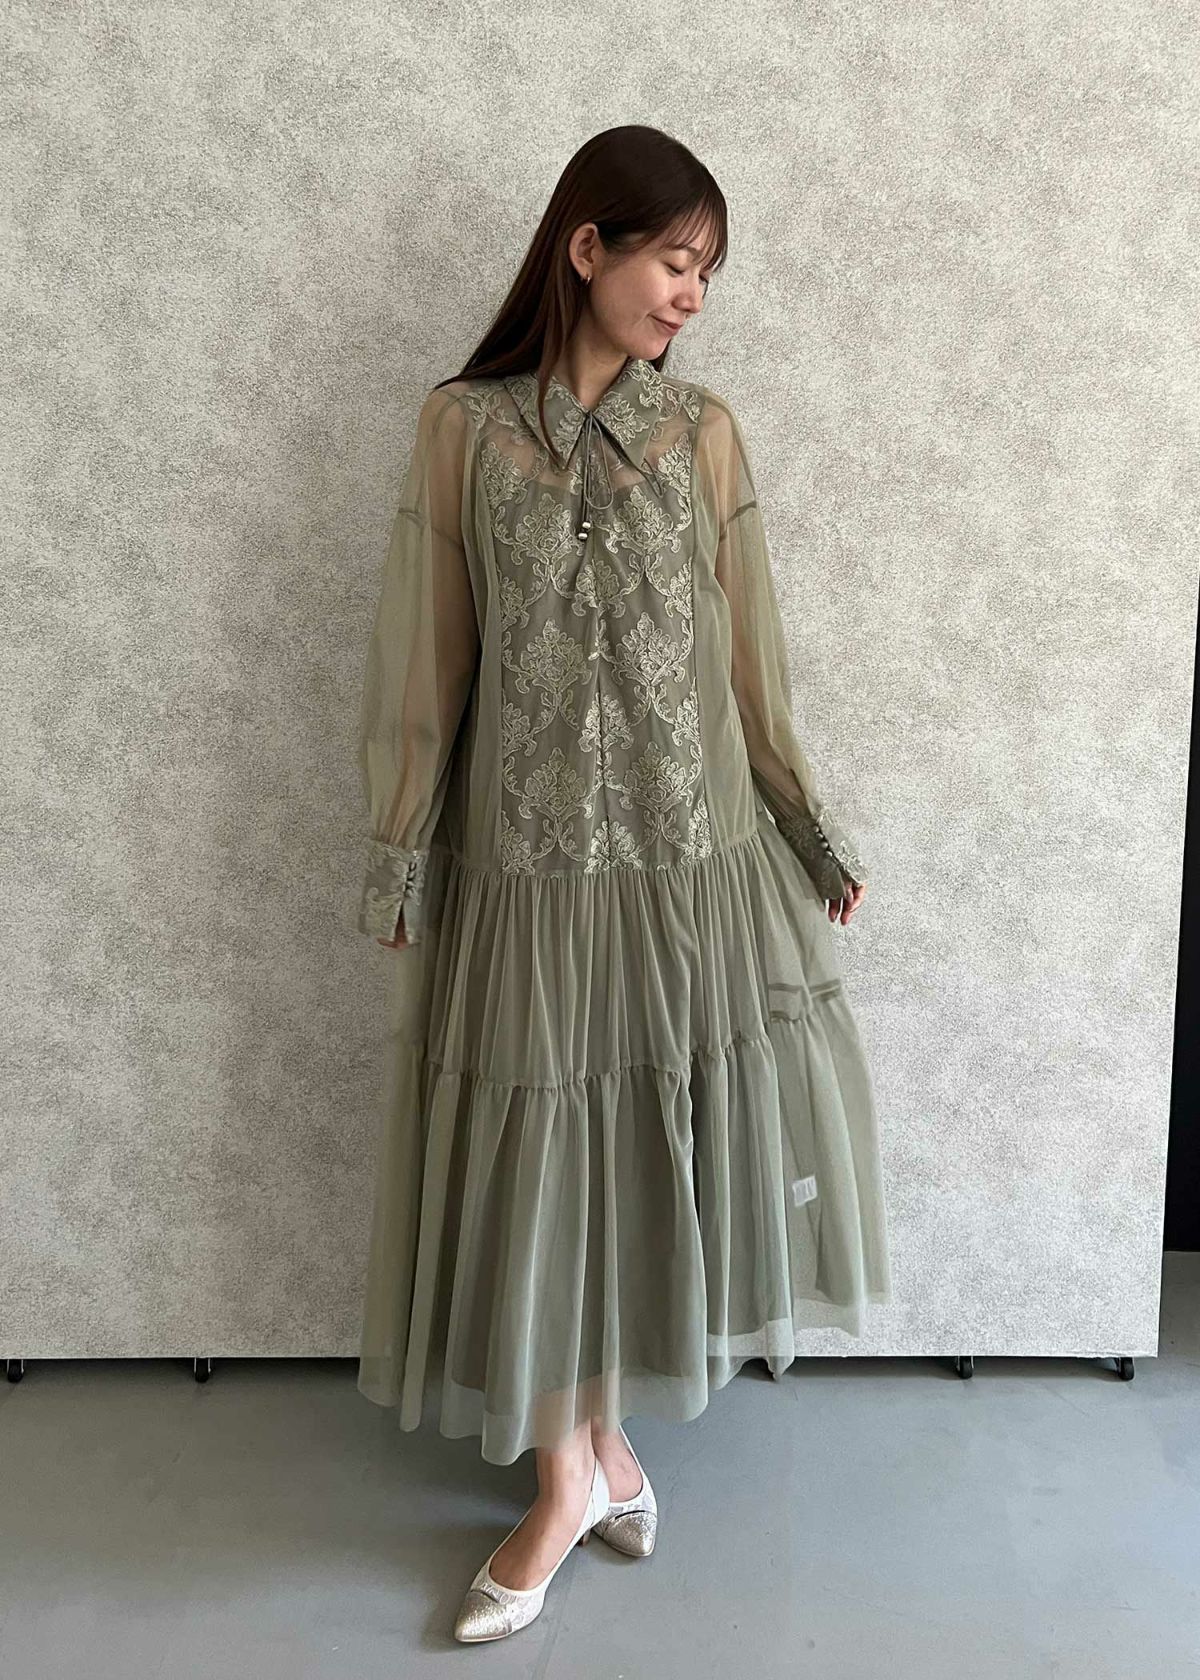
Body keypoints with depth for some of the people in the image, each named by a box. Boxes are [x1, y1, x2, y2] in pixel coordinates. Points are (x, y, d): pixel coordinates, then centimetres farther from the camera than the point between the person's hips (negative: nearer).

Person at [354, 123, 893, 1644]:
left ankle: (595, 1440, 33)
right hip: (530, 857, -1)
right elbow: (425, 661, 1)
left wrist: (816, 839, 8)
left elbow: (748, 654, 7)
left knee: (664, 1142, 9)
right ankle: (574, 1473, 28)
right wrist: (400, 864, 1)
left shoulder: (703, 433, 4)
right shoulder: (463, 428, -1)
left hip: (694, 854, 2)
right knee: (541, 1161, 8)